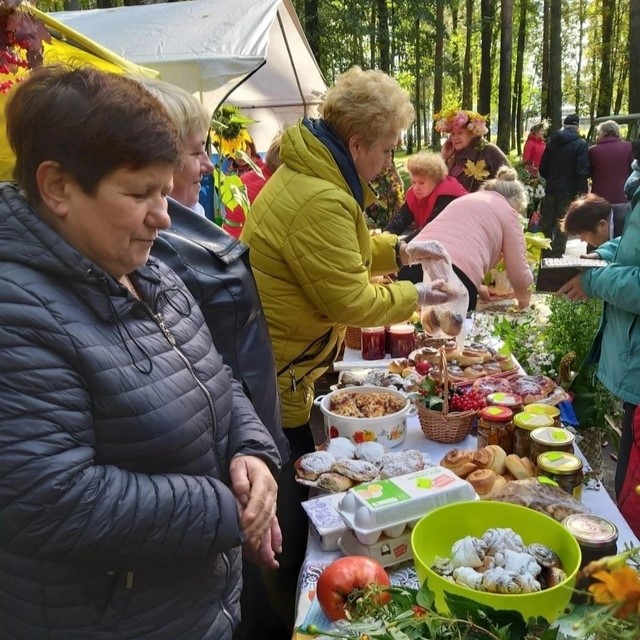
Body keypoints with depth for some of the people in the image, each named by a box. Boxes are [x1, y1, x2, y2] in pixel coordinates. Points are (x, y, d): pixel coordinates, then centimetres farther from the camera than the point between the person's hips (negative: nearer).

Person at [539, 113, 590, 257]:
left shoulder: (552, 141, 6)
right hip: (569, 190, -4)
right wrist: (583, 192, -9)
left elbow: (543, 167, 8)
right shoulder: (580, 144, -9)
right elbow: (582, 171, -14)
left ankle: (545, 253, 19)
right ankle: (556, 254, 1)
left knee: (546, 222, 13)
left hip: (551, 189, 4)